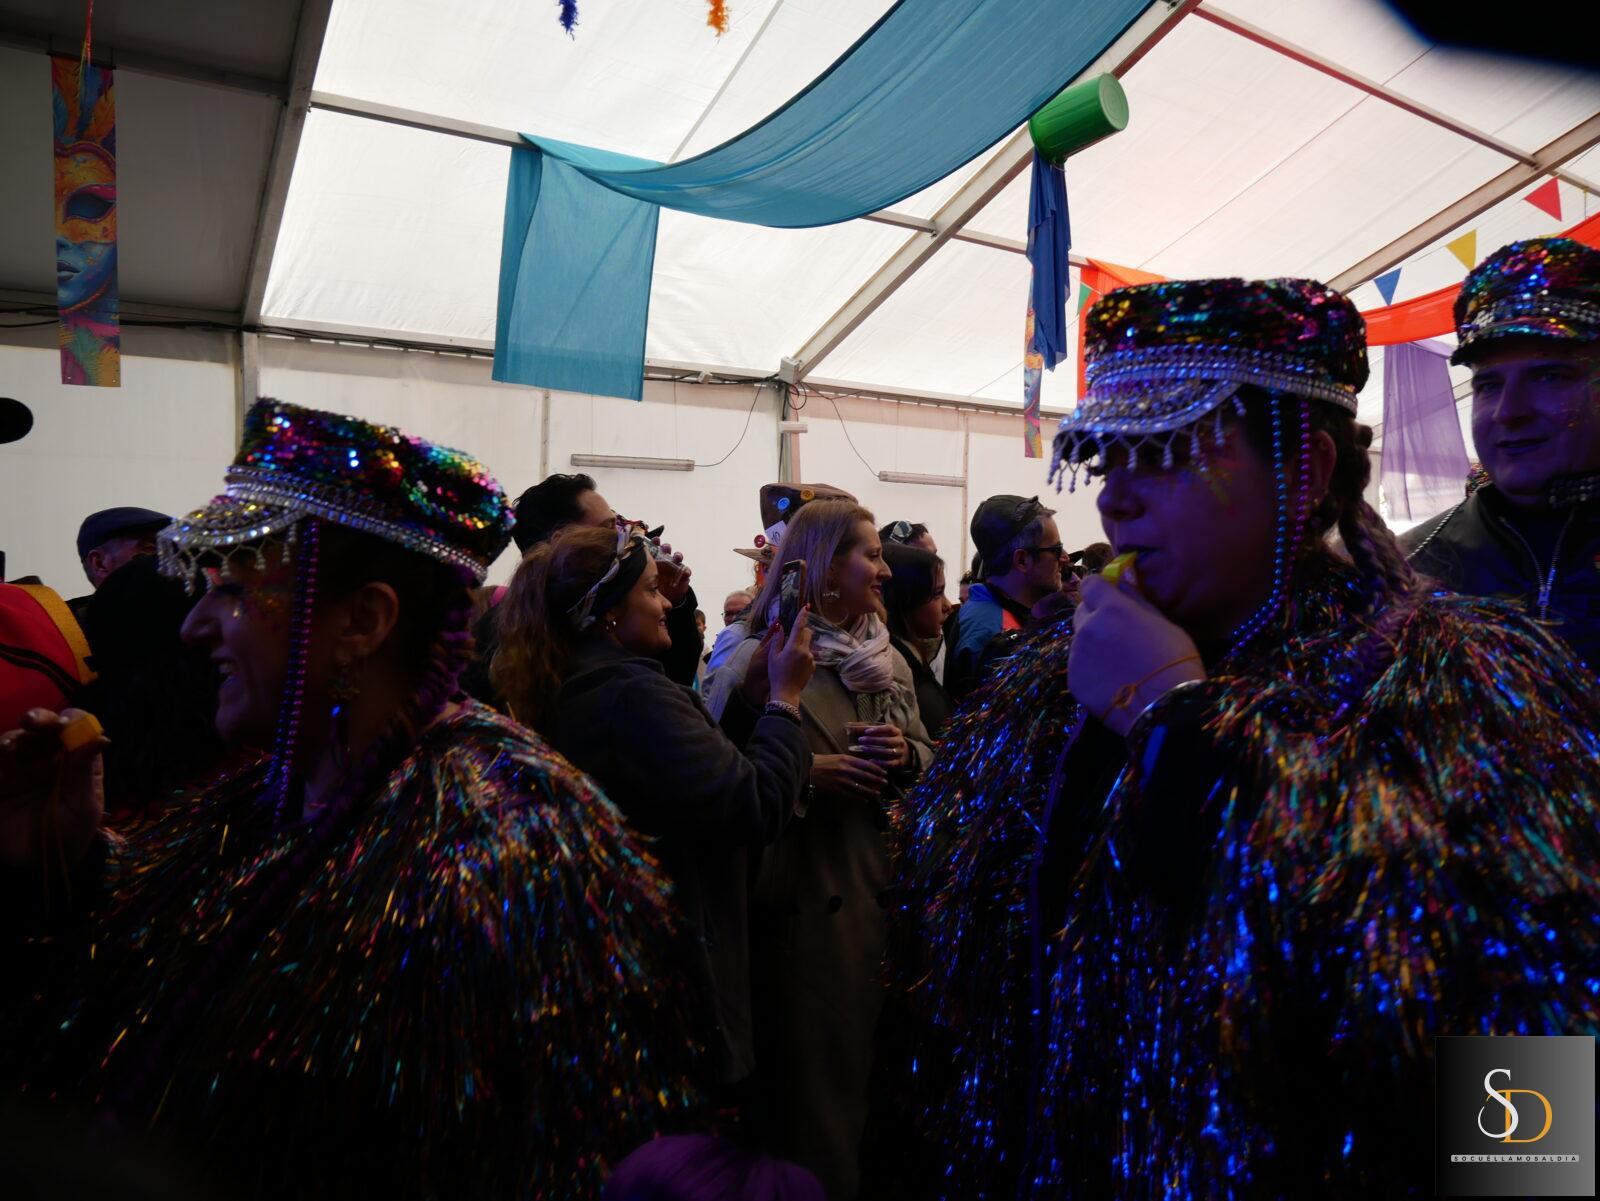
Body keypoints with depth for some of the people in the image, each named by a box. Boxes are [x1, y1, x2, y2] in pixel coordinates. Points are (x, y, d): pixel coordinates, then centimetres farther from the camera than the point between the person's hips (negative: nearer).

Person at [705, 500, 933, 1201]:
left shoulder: (886, 659, 9)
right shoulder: (761, 659, -12)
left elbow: (924, 757, 15)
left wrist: (904, 754, -6)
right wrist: (806, 772, -21)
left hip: (879, 885, 6)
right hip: (802, 893, -6)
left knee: (871, 1059, 17)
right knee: (811, 1073, 5)